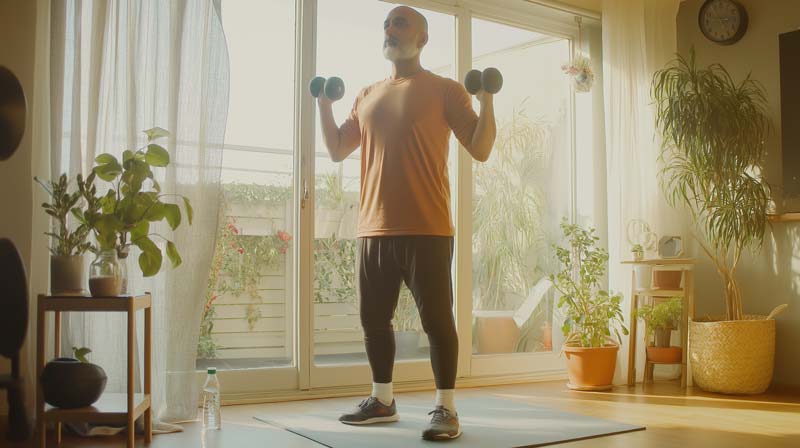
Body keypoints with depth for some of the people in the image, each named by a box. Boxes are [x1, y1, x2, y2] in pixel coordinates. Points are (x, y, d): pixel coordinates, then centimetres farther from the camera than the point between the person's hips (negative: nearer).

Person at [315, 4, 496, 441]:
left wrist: (486, 98, -14)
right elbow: (336, 151, 22)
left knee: (436, 319, -3)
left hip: (426, 229, -5)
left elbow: (481, 150, -3)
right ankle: (382, 400, 27)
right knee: (373, 319, 11)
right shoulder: (367, 96, 18)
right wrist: (324, 104, 15)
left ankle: (445, 408, 8)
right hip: (373, 228, 6)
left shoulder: (444, 90, 2)